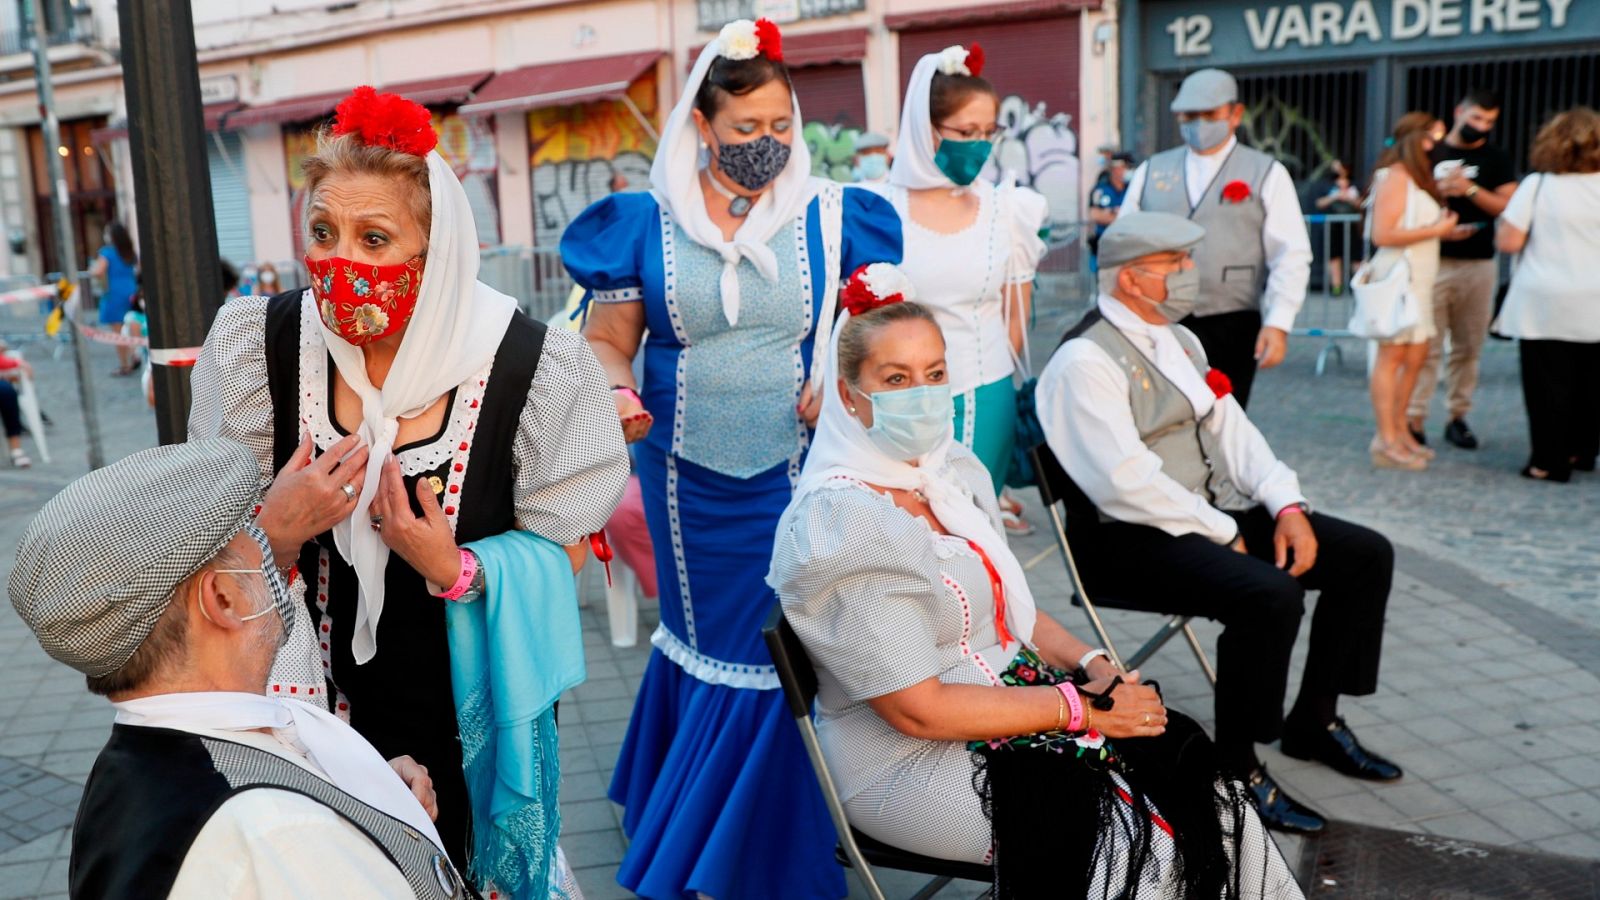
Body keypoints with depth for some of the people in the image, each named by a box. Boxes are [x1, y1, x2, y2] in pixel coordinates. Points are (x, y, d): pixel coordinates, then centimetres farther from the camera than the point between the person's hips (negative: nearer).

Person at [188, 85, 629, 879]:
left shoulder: (526, 367, -21)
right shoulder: (259, 348, -13)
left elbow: (564, 552, -9)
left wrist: (456, 570, -26)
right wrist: (277, 529, -24)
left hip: (476, 710, -2)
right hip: (324, 698, 2)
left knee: (470, 867, 19)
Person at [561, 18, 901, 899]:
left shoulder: (831, 216, 0)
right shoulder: (646, 223, -1)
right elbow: (607, 339, 2)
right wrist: (618, 391, -20)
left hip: (800, 475, 0)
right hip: (689, 482, 1)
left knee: (780, 645, 2)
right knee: (705, 639, 15)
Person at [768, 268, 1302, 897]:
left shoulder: (953, 471, 5)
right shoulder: (839, 526, -20)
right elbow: (918, 710, -21)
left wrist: (1092, 663, -3)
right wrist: (1080, 706, -16)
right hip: (910, 759, -7)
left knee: (1210, 796, -8)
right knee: (1149, 849, -17)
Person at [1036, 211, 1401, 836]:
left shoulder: (1178, 339, 15)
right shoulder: (1085, 359, -16)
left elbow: (1231, 430, 13)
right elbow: (1126, 483, -23)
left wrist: (1286, 507, -1)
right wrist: (1223, 535, -15)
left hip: (1216, 512, 10)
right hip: (1132, 539, -10)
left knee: (1367, 555, 5)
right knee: (1270, 595, -31)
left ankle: (1315, 720, 19)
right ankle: (1237, 767, -11)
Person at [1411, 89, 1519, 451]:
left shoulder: (1497, 160, 10)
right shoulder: (1431, 153, 8)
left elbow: (1508, 206, 0)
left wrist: (1469, 189, -14)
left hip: (1479, 265, 2)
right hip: (1434, 261, -2)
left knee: (1468, 347, 4)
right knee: (1426, 345, -7)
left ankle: (1458, 417, 12)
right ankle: (1413, 418, -5)